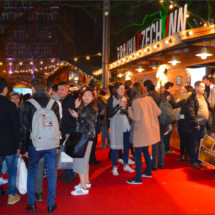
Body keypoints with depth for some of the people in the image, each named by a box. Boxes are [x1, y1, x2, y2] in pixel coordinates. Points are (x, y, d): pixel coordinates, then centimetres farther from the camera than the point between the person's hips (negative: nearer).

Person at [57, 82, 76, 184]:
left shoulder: (71, 101, -12)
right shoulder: (60, 101, 13)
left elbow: (72, 117, -17)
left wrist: (69, 132, -18)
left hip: (69, 132, -8)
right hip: (62, 131, 8)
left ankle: (71, 174, 10)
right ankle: (66, 172, 24)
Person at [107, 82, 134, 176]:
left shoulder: (126, 99, 9)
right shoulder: (111, 100, -4)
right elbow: (109, 114, -12)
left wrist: (122, 110, -16)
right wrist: (119, 105, -17)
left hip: (126, 125, 5)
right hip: (116, 126, -4)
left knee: (127, 146, 11)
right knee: (115, 147, 1)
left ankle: (126, 165, 26)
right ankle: (114, 167, 13)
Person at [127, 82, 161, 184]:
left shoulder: (136, 102, -16)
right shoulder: (149, 99, 2)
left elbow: (137, 118, -19)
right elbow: (158, 112, 4)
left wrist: (130, 112, -2)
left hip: (142, 132, -7)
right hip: (151, 129, 7)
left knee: (137, 154, 0)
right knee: (145, 150, 22)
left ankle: (138, 178, 3)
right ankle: (148, 172, 35)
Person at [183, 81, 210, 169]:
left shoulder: (204, 97, 14)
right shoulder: (192, 98, -12)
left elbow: (208, 109, 21)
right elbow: (190, 112, -18)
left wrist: (208, 121, 13)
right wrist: (196, 123, -18)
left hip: (203, 125, 8)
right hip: (196, 125, -8)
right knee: (193, 143, 3)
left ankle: (198, 160, 24)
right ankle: (193, 162, 14)